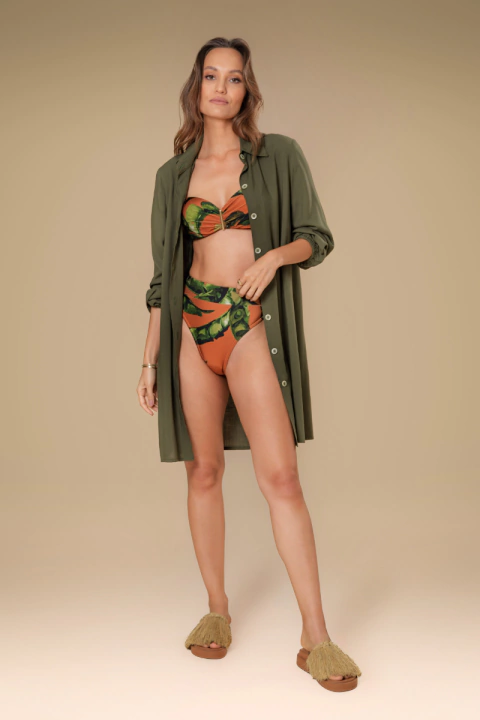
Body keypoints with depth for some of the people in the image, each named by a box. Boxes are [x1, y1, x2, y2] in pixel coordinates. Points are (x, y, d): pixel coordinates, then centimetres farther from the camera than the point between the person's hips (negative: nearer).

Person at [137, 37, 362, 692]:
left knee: (280, 476, -11)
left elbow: (318, 238, 8)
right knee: (204, 471, 7)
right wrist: (150, 357, 9)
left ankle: (316, 638, -4)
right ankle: (217, 610, 22)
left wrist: (275, 256, -14)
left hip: (252, 326, -3)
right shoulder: (173, 173, 13)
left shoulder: (279, 155, 6)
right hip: (192, 326, 3)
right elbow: (163, 271, 13)